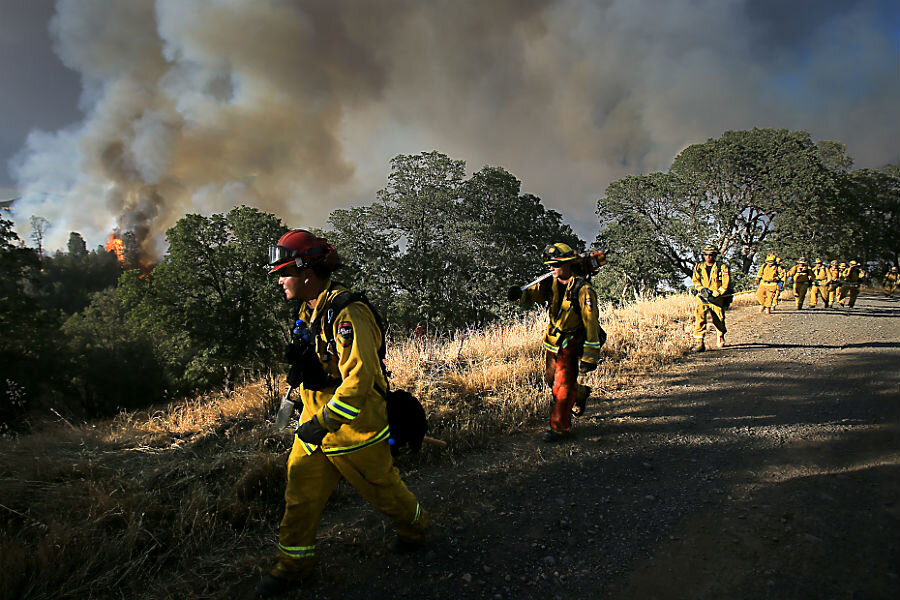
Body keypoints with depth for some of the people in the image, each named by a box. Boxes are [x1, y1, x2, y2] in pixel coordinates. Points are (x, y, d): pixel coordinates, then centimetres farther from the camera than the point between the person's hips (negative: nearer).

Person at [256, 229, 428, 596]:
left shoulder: (347, 314, -26)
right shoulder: (307, 311, 5)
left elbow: (359, 377, -32)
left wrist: (323, 423, -29)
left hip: (354, 425, -8)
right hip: (317, 420, 8)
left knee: (381, 486, 14)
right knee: (300, 492, 10)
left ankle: (414, 527, 42)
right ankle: (294, 563, 28)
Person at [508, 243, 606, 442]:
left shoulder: (583, 289, -19)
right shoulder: (550, 284, -2)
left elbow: (591, 323, -20)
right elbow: (532, 295, -8)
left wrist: (590, 356, -22)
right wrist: (519, 295, -35)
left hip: (570, 344, -6)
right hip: (552, 340, 7)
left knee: (563, 386, -4)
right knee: (552, 380, 19)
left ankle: (560, 427, 9)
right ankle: (580, 394, 46)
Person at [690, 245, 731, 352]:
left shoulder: (722, 267, 5)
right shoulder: (698, 268, 13)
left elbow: (726, 283, -2)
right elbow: (695, 281, 9)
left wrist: (716, 293, -15)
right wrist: (702, 289, -11)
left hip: (717, 298, -1)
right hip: (702, 297, 1)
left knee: (719, 320, 5)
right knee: (699, 315, -22)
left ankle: (721, 338, 38)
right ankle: (699, 342, -23)